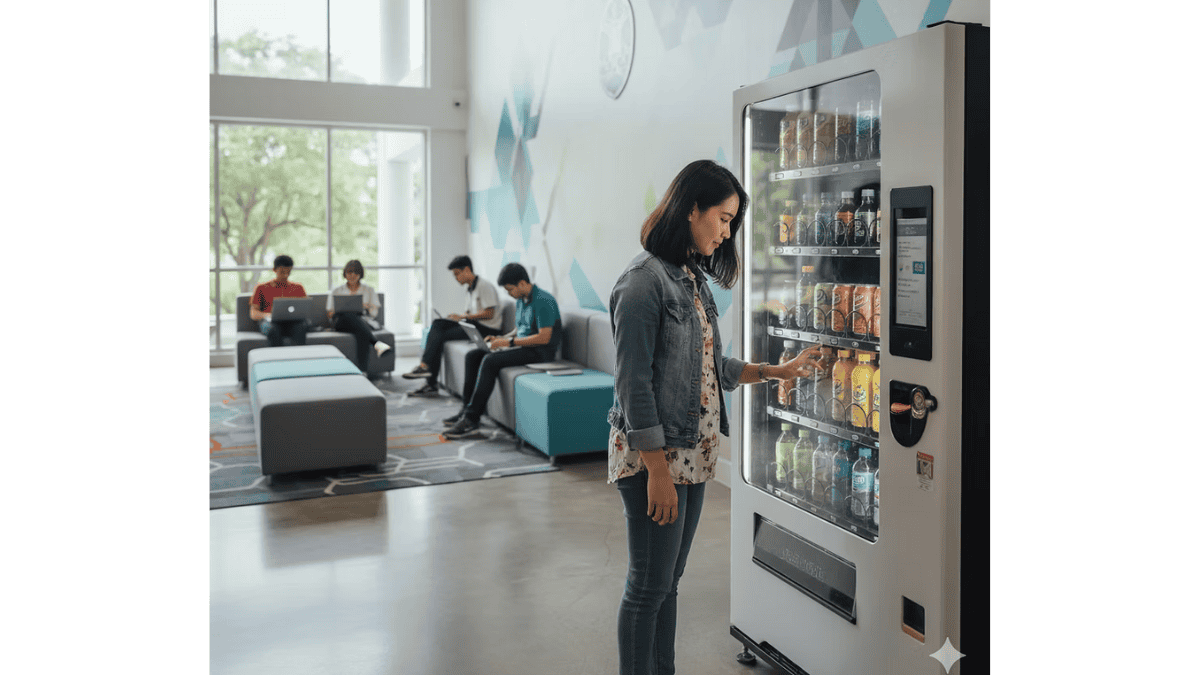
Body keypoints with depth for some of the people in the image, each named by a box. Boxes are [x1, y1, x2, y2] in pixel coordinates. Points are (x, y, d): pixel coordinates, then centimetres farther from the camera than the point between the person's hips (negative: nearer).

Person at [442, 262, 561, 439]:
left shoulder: (543, 301, -18)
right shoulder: (521, 300, 13)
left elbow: (544, 337, -24)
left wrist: (509, 342, -21)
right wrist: (501, 338, 4)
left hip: (540, 351, -10)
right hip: (522, 345, 10)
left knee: (490, 361, -28)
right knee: (473, 355, -2)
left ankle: (471, 420, -26)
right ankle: (466, 410, -4)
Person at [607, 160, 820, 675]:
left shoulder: (693, 277, 13)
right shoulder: (644, 280, -14)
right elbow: (633, 382, -18)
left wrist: (778, 371, 14)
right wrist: (658, 471, -19)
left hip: (693, 454, 9)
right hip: (653, 458, -8)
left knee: (669, 582, 17)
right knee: (649, 588, 2)